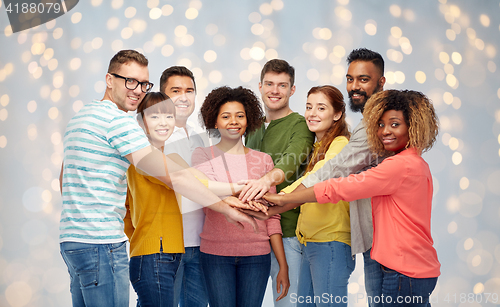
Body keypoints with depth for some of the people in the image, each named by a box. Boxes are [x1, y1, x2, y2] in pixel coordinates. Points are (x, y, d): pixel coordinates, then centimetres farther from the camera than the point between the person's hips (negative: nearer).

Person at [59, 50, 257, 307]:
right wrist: (227, 209, -8)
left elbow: (64, 179, 25)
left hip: (72, 238, 10)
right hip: (100, 243, -10)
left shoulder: (80, 117, 16)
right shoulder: (117, 120, -14)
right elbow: (174, 176, -15)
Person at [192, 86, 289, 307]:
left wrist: (283, 265, 4)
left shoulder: (263, 160, 10)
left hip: (256, 255, 2)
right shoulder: (203, 155, 6)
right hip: (216, 253, -1)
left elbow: (272, 216, 9)